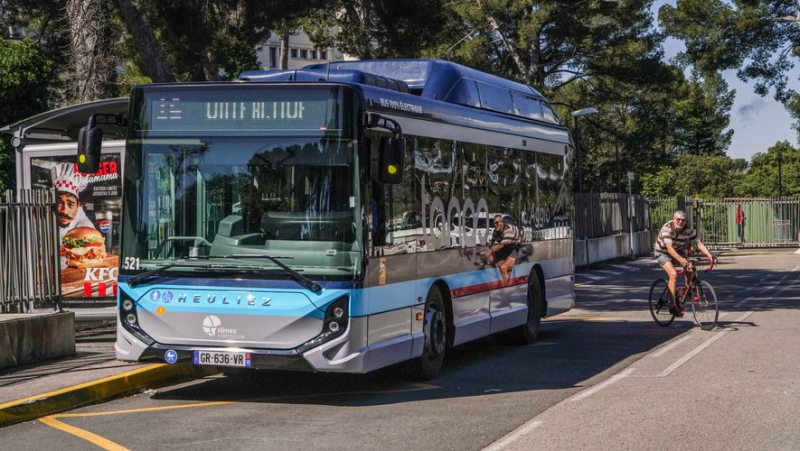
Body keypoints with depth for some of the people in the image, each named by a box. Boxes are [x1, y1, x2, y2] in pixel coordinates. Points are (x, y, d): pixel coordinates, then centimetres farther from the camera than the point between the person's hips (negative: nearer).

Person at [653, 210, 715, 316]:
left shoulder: (689, 230, -18)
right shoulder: (667, 229, -32)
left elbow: (699, 243, -20)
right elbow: (669, 248, -40)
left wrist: (709, 255, -36)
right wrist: (681, 259, -54)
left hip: (678, 250, 5)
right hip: (662, 253, -5)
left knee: (689, 268, -18)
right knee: (674, 274, -25)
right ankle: (674, 306, -24)